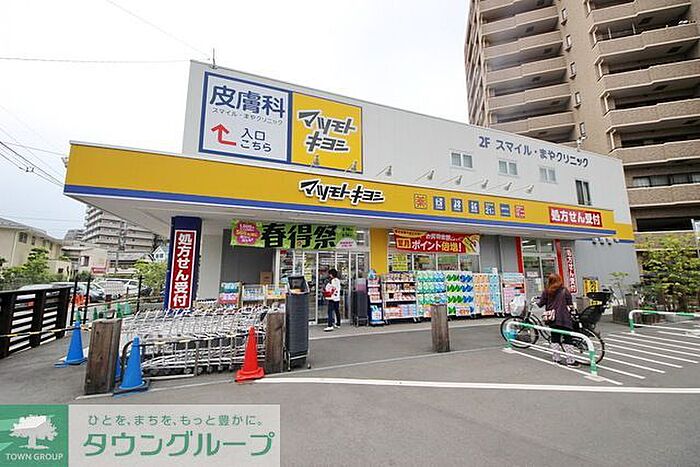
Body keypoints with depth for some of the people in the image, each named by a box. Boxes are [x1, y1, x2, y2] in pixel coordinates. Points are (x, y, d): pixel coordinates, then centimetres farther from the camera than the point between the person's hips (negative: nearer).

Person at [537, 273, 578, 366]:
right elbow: (570, 304, -2)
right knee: (567, 339, 3)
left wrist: (536, 302, 23)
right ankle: (570, 361, 5)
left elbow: (540, 303, 3)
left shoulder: (547, 291, 1)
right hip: (564, 319, -2)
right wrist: (571, 309, 17)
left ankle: (556, 359, 16)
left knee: (554, 339, 11)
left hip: (552, 319, 2)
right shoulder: (565, 290, -3)